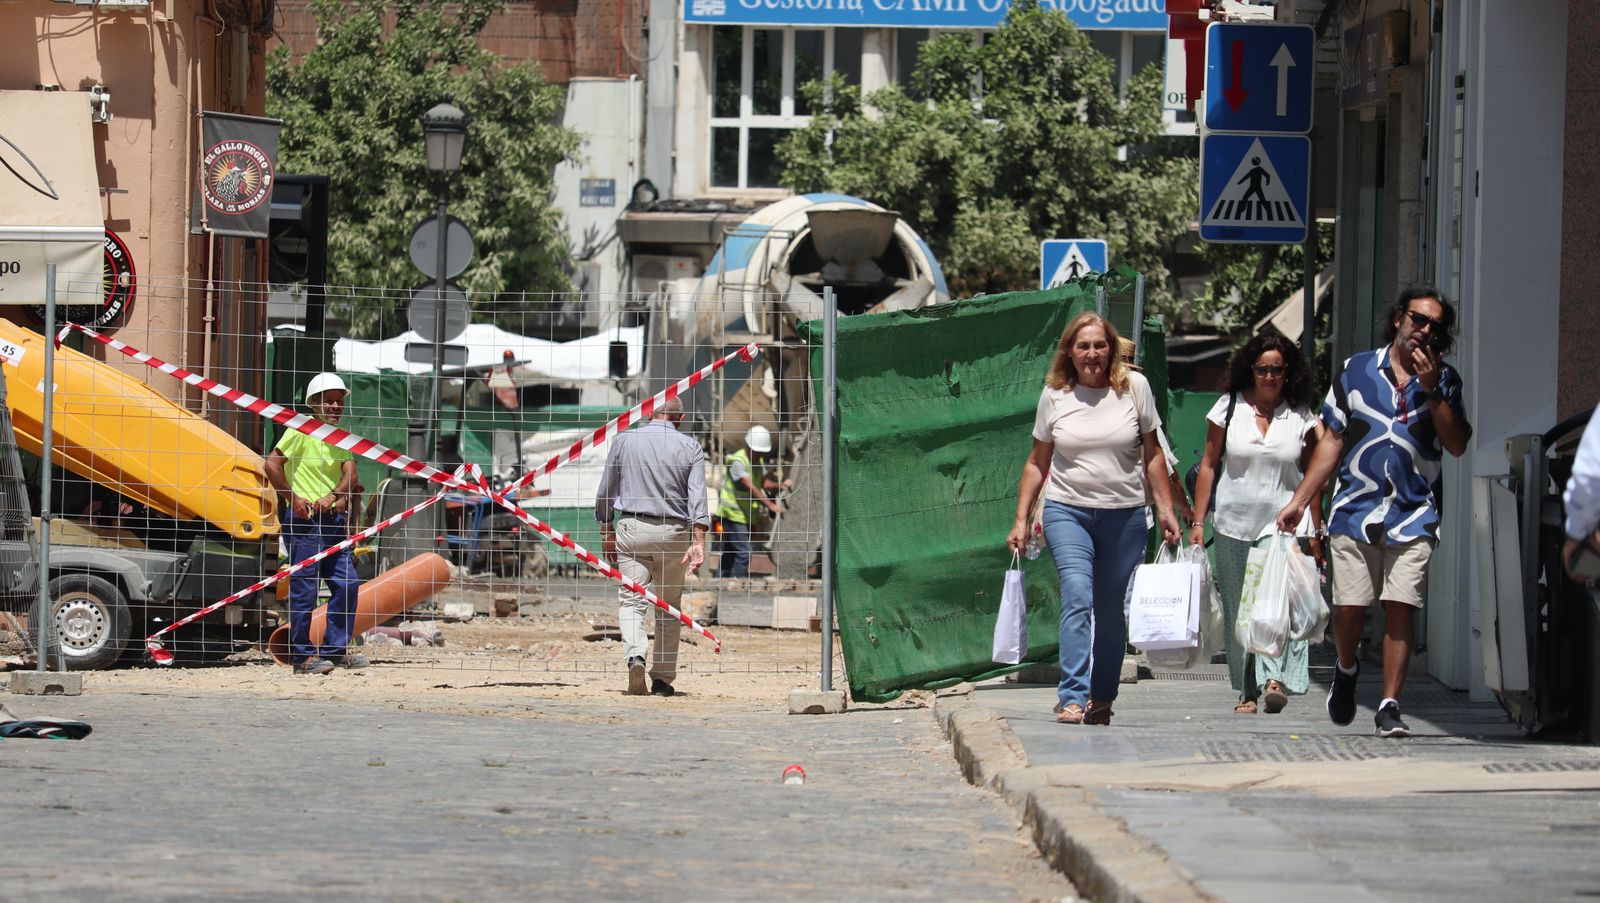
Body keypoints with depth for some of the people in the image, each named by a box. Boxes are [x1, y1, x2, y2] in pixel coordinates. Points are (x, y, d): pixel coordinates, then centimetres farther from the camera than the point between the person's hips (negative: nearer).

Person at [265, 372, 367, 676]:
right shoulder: (301, 430, -7)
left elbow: (350, 472, 1)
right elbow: (272, 463, -14)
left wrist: (332, 497, -17)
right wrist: (292, 499, -14)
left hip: (332, 517, 8)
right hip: (304, 517, -8)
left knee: (347, 584, 7)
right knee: (304, 588, -5)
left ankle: (335, 649, 17)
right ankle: (302, 656, 1)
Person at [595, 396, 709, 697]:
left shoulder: (624, 441, 3)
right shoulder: (690, 447, 2)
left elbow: (605, 493, 7)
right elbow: (698, 497, -8)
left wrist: (607, 532, 18)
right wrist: (698, 542, -12)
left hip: (632, 528, -1)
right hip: (674, 533, 1)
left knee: (631, 599, -2)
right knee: (669, 605, 10)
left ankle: (635, 654, -29)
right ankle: (663, 678, 9)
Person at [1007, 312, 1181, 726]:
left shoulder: (1134, 387, 2)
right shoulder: (1054, 395, 4)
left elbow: (1152, 454, 8)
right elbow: (1037, 462, 12)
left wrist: (1165, 509, 2)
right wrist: (1021, 519, 8)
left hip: (1124, 516, 1)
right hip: (1067, 511, -1)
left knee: (1111, 611, 5)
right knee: (1077, 598, -18)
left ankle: (1102, 698, 17)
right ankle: (1072, 697, -24)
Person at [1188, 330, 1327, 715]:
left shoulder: (1302, 416, 3)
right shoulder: (1229, 408, 4)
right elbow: (1208, 465, 7)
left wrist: (1315, 531, 3)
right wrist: (1198, 521, 3)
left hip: (1285, 524, -1)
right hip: (1234, 525, 2)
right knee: (1237, 611, 5)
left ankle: (1276, 677, -28)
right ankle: (1247, 690, 12)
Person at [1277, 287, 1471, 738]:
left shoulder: (1443, 381, 8)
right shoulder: (1357, 370, 8)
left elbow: (1457, 444, -4)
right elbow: (1332, 441, 11)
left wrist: (1431, 391, -11)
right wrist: (1299, 501, 7)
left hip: (1413, 515, 0)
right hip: (1355, 509, 0)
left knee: (1401, 607, -9)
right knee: (1349, 607, -1)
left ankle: (1390, 706, -3)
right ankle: (1346, 670, 30)